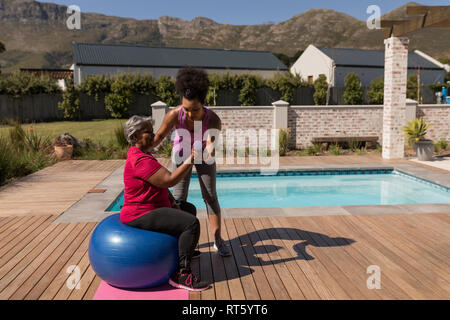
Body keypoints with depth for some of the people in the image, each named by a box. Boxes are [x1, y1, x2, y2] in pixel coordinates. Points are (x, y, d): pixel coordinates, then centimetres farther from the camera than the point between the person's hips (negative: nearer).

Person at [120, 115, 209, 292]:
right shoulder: (140, 161, -23)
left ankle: (183, 249, 38)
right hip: (141, 215, -11)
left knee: (190, 209, 22)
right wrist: (191, 159, -23)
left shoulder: (142, 154, 11)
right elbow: (169, 180, -27)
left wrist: (173, 203, 5)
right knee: (191, 223, -22)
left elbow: (161, 183, 15)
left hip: (151, 207, 11)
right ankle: (182, 275, -16)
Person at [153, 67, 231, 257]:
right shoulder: (174, 115, -34)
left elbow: (212, 143, -46)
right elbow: (160, 136, -22)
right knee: (179, 196, 0)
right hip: (182, 153, 1)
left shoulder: (213, 119, -36)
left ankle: (218, 240, 10)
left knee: (210, 196, -1)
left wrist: (210, 151, -68)